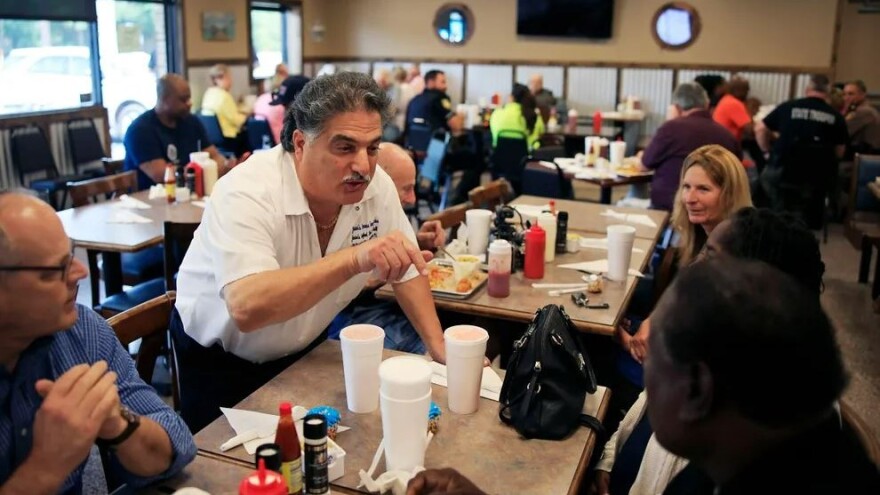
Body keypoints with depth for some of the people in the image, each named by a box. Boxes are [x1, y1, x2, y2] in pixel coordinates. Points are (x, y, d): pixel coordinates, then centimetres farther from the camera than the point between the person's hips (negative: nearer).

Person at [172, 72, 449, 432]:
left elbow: (405, 269, -2)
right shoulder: (248, 193, -33)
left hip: (304, 349, 5)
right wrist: (355, 258, -54)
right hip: (220, 359, -4)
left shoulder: (376, 185, -16)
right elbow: (246, 308, -47)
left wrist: (441, 348, -11)